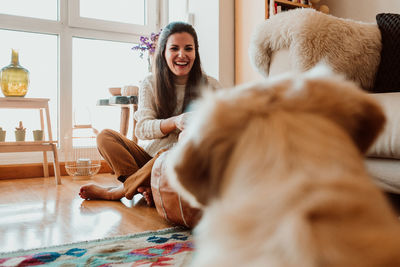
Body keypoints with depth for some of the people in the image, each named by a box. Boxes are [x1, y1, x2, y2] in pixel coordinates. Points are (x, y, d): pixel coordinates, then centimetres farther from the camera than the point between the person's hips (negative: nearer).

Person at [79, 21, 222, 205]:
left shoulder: (210, 86, -3)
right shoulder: (150, 84, 0)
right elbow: (142, 128, -13)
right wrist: (175, 122, -34)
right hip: (148, 155, 3)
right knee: (105, 136, -13)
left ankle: (115, 192, -16)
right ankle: (145, 188, -28)